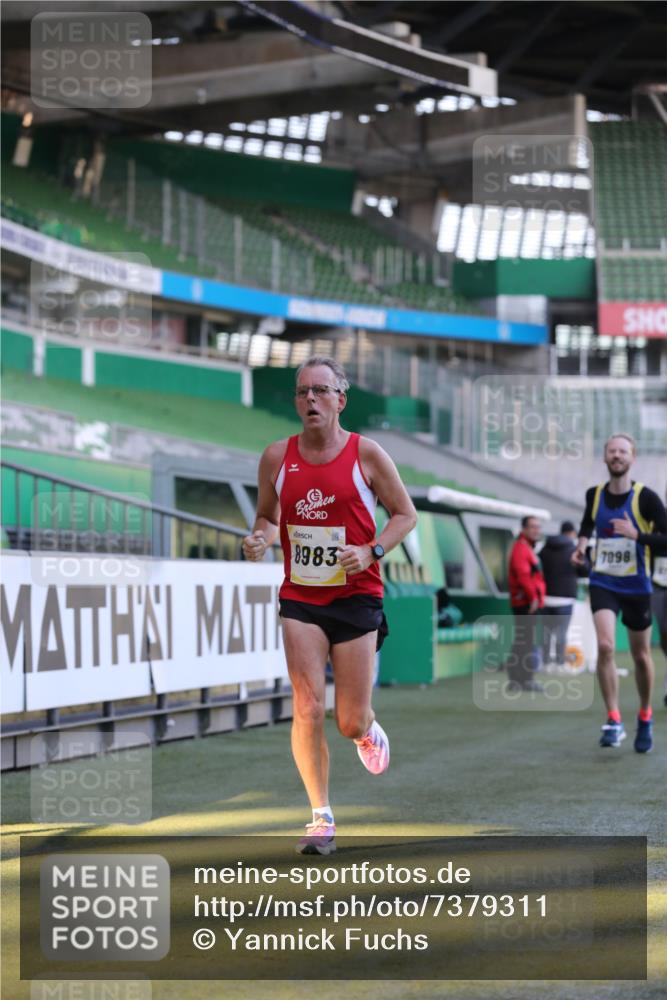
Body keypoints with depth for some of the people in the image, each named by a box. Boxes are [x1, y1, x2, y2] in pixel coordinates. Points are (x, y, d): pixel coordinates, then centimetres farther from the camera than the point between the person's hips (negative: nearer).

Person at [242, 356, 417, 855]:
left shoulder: (366, 453, -5)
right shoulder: (277, 457, 2)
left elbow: (405, 514, 2)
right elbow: (267, 516, 16)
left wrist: (371, 552, -14)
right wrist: (259, 538, -7)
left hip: (356, 595, -2)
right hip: (300, 597, 2)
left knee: (351, 722, 2)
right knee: (308, 709, -9)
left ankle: (368, 731, 42)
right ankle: (322, 818, 2)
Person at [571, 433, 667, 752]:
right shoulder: (594, 495, 1)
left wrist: (637, 535, -27)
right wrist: (582, 543, 6)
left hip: (636, 586, -2)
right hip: (603, 583, 2)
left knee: (641, 656, 10)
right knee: (605, 646, -19)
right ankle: (614, 720, -13)